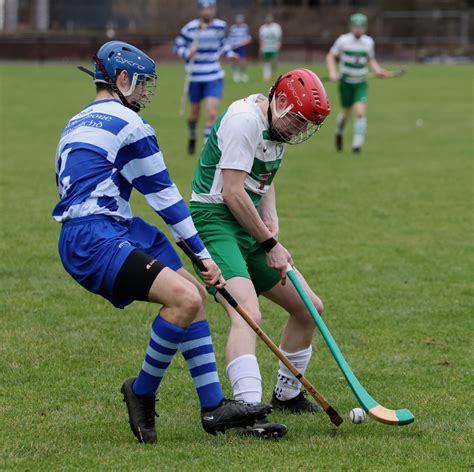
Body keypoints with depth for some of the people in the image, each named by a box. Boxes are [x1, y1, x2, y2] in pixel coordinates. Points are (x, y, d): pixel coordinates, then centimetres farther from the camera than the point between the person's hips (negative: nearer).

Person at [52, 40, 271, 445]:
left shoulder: (75, 125, 24)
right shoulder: (128, 126, -5)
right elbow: (164, 196, -3)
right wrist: (202, 255, 4)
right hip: (95, 240, -10)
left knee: (194, 294, 11)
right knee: (185, 298, -24)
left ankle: (214, 406, 7)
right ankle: (142, 392, -7)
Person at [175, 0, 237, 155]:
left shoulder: (221, 26, -1)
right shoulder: (190, 28, -12)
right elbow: (178, 45, -1)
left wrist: (229, 53, 7)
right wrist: (187, 54, -20)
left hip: (214, 77, 1)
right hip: (195, 77, -1)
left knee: (212, 113, -15)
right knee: (195, 112, 16)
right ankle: (192, 137, 47)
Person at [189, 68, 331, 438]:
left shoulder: (277, 125, 12)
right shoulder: (245, 119, -18)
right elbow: (232, 193, -21)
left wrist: (272, 223, 5)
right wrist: (269, 243, -13)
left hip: (248, 227, 10)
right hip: (214, 222, -10)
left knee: (309, 308, 12)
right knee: (248, 313, -29)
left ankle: (287, 395, 31)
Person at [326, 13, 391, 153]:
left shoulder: (368, 42, -1)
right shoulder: (343, 40, -9)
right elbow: (330, 56, -2)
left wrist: (378, 70, -3)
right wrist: (332, 72, -17)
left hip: (361, 83, 1)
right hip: (346, 82, -1)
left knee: (360, 112, -17)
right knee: (346, 113, 9)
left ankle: (357, 145, -11)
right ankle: (339, 132, 43)